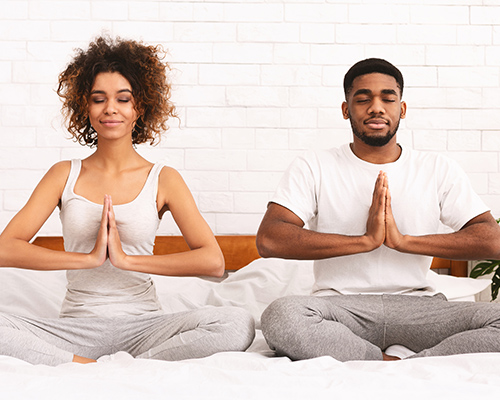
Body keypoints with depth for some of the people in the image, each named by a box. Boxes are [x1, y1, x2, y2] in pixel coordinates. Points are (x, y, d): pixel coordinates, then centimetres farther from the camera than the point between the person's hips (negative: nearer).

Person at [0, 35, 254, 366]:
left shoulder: (163, 179, 4)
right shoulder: (65, 175, 8)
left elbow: (213, 261, -9)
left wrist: (126, 259, -14)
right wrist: (90, 257, -13)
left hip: (142, 324, 0)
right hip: (77, 324, 0)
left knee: (238, 324, -28)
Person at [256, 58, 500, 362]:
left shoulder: (439, 170, 12)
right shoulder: (314, 168, 8)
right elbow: (269, 240, -9)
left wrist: (403, 240, -12)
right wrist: (365, 240, -14)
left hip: (417, 305, 1)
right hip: (340, 305, -1)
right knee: (281, 315, -35)